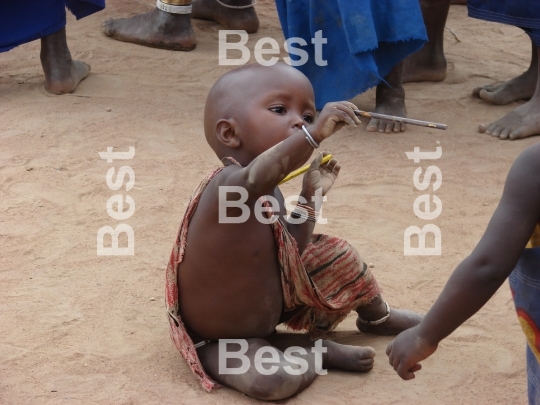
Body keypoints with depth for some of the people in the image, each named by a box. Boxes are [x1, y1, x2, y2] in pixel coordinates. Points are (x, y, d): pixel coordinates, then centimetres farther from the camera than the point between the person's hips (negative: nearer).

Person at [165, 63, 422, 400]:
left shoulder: (269, 194, -3)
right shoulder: (228, 185, -33)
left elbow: (289, 255, 8)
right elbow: (255, 178, -59)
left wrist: (311, 195, 3)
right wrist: (313, 135, -68)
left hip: (268, 304, 9)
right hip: (221, 339, -9)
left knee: (336, 254, 10)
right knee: (275, 379, -35)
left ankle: (377, 317, 36)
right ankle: (320, 353, -3)